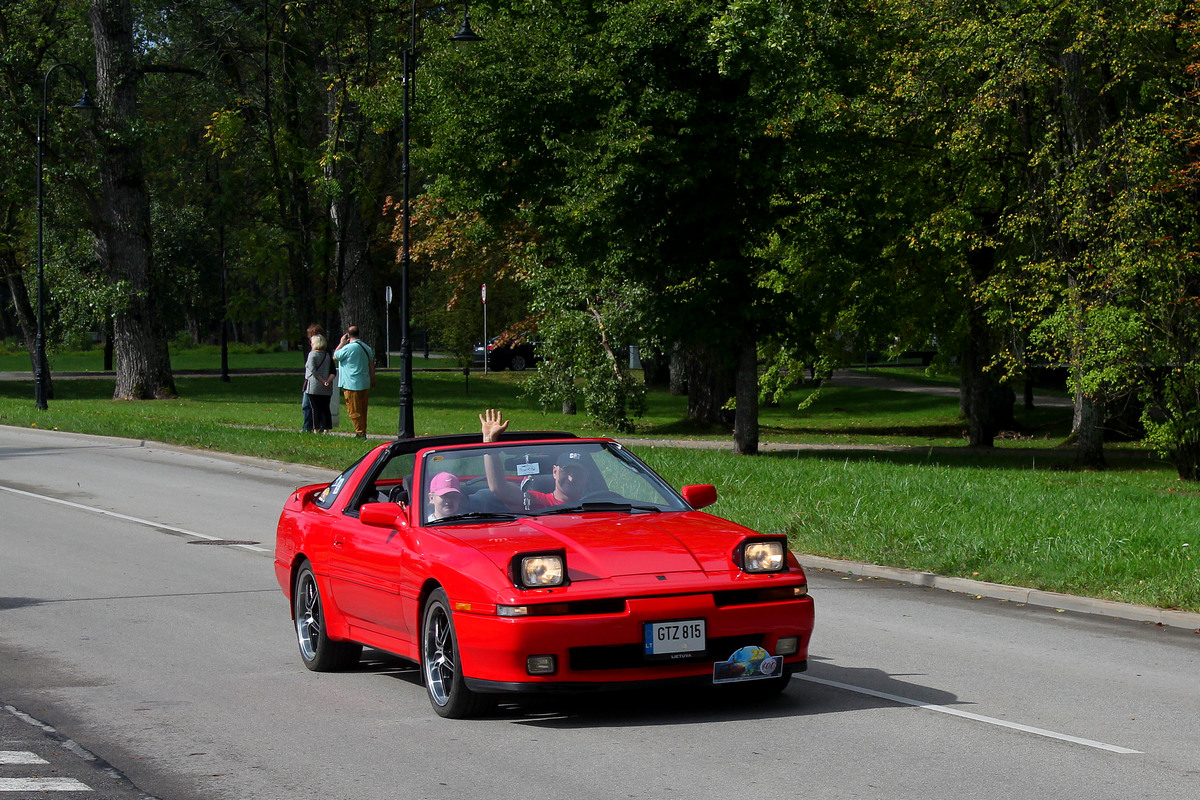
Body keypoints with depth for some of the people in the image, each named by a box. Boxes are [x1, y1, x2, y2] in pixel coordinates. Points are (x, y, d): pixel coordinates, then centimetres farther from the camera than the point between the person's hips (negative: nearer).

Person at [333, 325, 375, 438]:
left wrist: (342, 343, 5)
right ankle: (363, 432, 16)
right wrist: (373, 381, 22)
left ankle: (360, 433, -4)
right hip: (364, 384, 7)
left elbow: (335, 357, -1)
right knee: (362, 410, 13)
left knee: (354, 411, -2)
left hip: (352, 385, -7)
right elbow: (371, 365, 14)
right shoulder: (367, 347, 8)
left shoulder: (348, 348, -15)